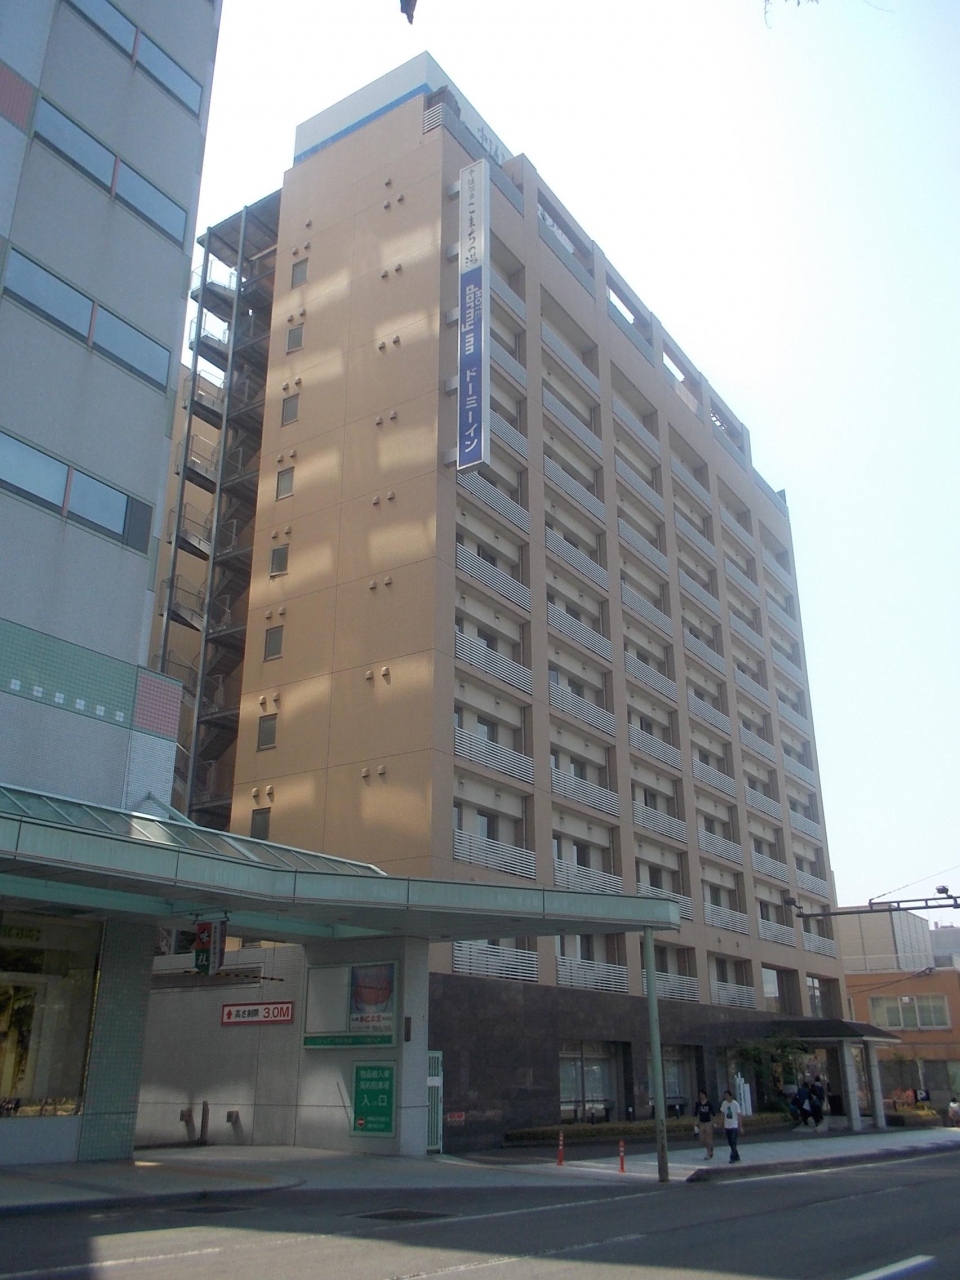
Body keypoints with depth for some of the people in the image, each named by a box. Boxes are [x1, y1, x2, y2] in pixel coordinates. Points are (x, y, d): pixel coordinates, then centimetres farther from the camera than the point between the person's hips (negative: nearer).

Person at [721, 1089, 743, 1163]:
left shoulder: (735, 1104, -11)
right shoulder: (724, 1103, 1)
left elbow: (739, 1116, -7)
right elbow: (723, 1115, 8)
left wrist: (740, 1127, -8)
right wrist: (723, 1126, 9)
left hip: (734, 1126, -5)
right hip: (727, 1126, 5)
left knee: (733, 1143, -10)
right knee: (730, 1143, 10)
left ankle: (733, 1158, -8)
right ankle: (736, 1156, 24)